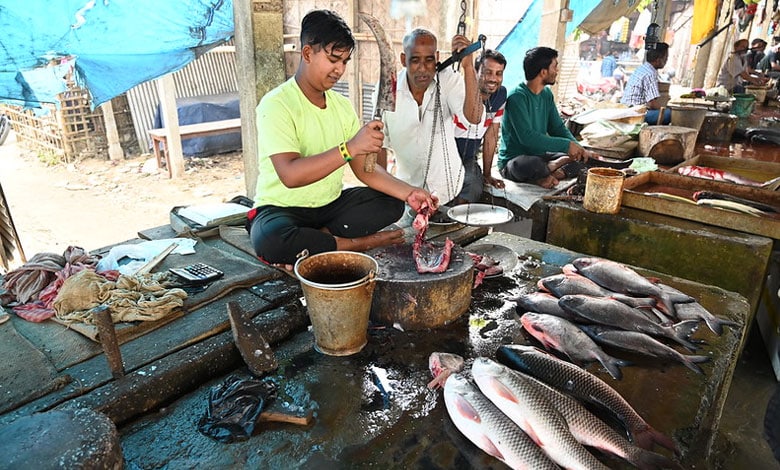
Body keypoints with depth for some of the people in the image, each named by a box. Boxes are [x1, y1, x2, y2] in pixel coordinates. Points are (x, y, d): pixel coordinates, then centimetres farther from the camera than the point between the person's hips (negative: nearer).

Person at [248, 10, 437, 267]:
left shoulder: (342, 105, 4)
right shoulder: (276, 104, -16)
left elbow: (365, 169, 1)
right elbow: (290, 175, -30)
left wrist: (409, 192, -14)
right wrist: (350, 147, -36)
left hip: (330, 204, 6)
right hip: (283, 208, -5)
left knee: (392, 202, -9)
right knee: (269, 241, -37)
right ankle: (359, 243, -16)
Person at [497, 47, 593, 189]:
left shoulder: (547, 94, 8)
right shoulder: (517, 97, -18)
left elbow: (558, 128, 11)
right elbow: (527, 137, -27)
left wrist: (578, 149, -7)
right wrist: (567, 145, -24)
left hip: (539, 155, 8)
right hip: (513, 161, -8)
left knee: (584, 158, -3)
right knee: (531, 164, -41)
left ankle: (545, 177, -21)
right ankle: (553, 167, -9)